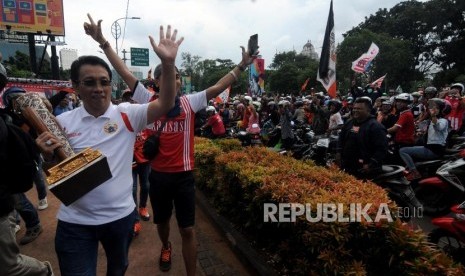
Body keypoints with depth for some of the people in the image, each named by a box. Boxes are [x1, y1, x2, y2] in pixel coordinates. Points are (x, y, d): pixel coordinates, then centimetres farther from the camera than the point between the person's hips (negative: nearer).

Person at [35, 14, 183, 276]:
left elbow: (166, 104, -23)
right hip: (75, 222, 0)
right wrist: (49, 155, -19)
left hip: (121, 216, 0)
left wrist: (168, 63, -35)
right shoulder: (63, 122, -4)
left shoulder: (126, 115, -11)